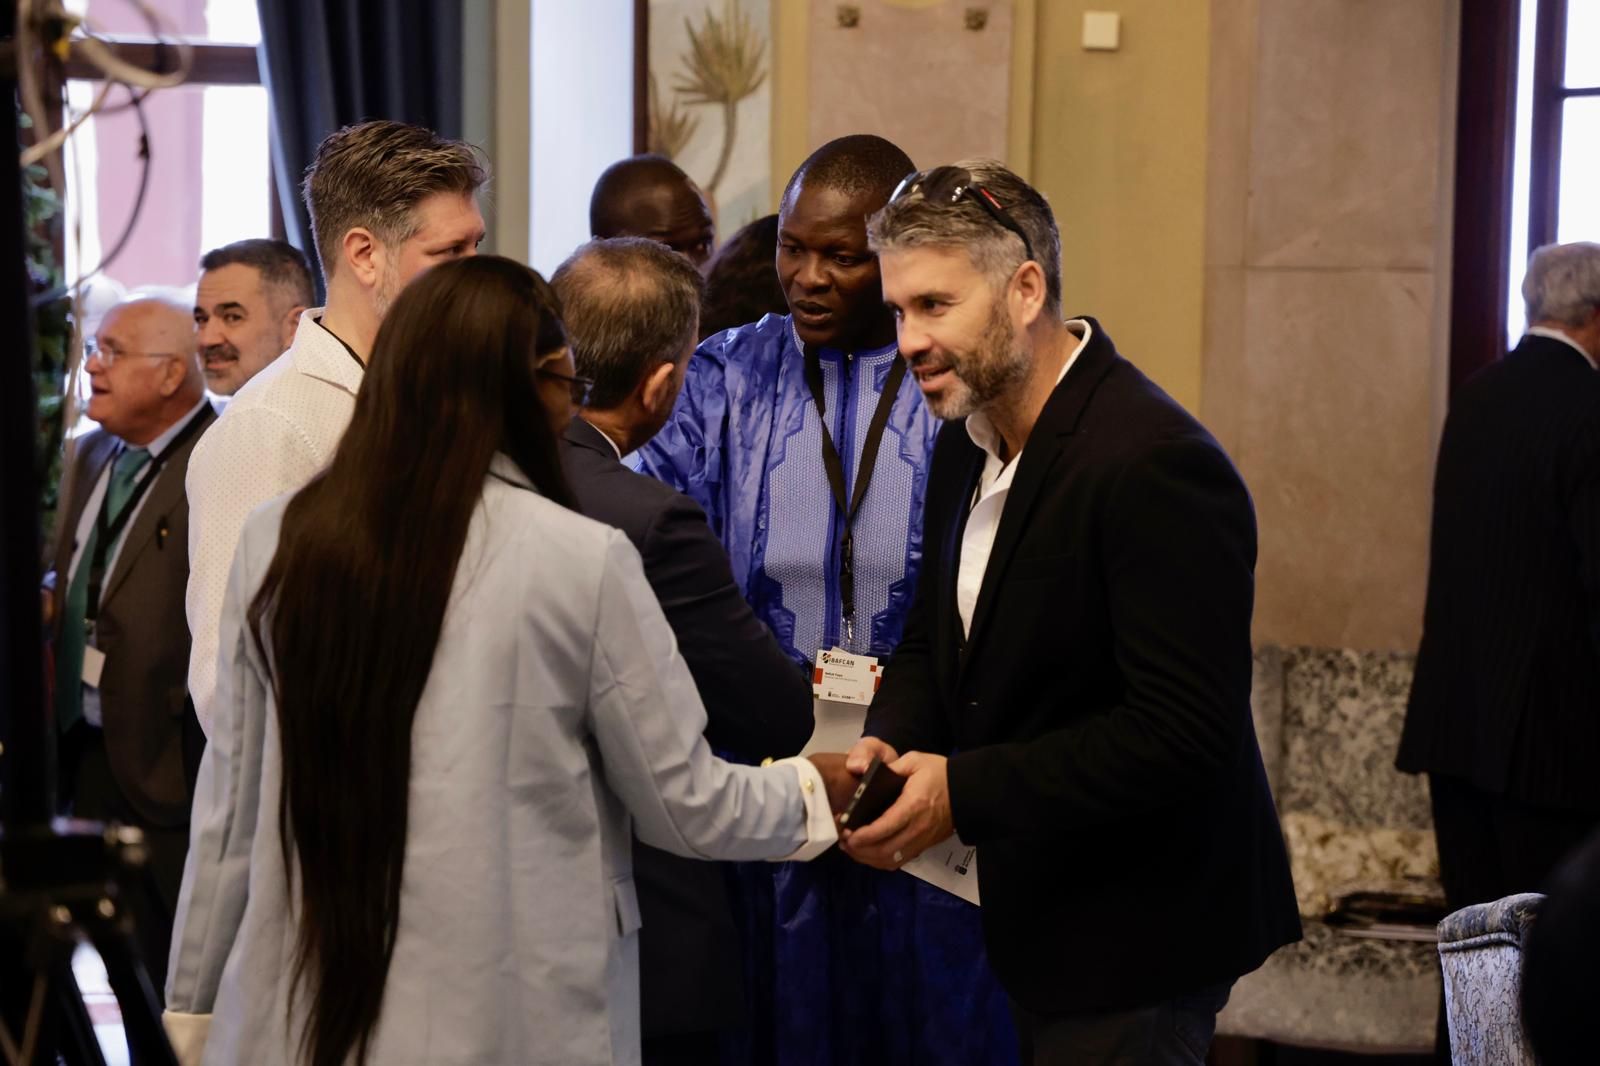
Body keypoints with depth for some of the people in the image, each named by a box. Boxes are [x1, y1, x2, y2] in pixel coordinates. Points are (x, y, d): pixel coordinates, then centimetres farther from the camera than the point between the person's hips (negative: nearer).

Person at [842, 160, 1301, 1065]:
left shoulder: (1157, 464, -24)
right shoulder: (969, 438, 5)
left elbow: (1184, 732, -26)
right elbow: (936, 637, 15)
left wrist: (966, 792, -27)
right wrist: (893, 741, -7)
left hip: (1136, 936, -8)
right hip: (1034, 912, 8)